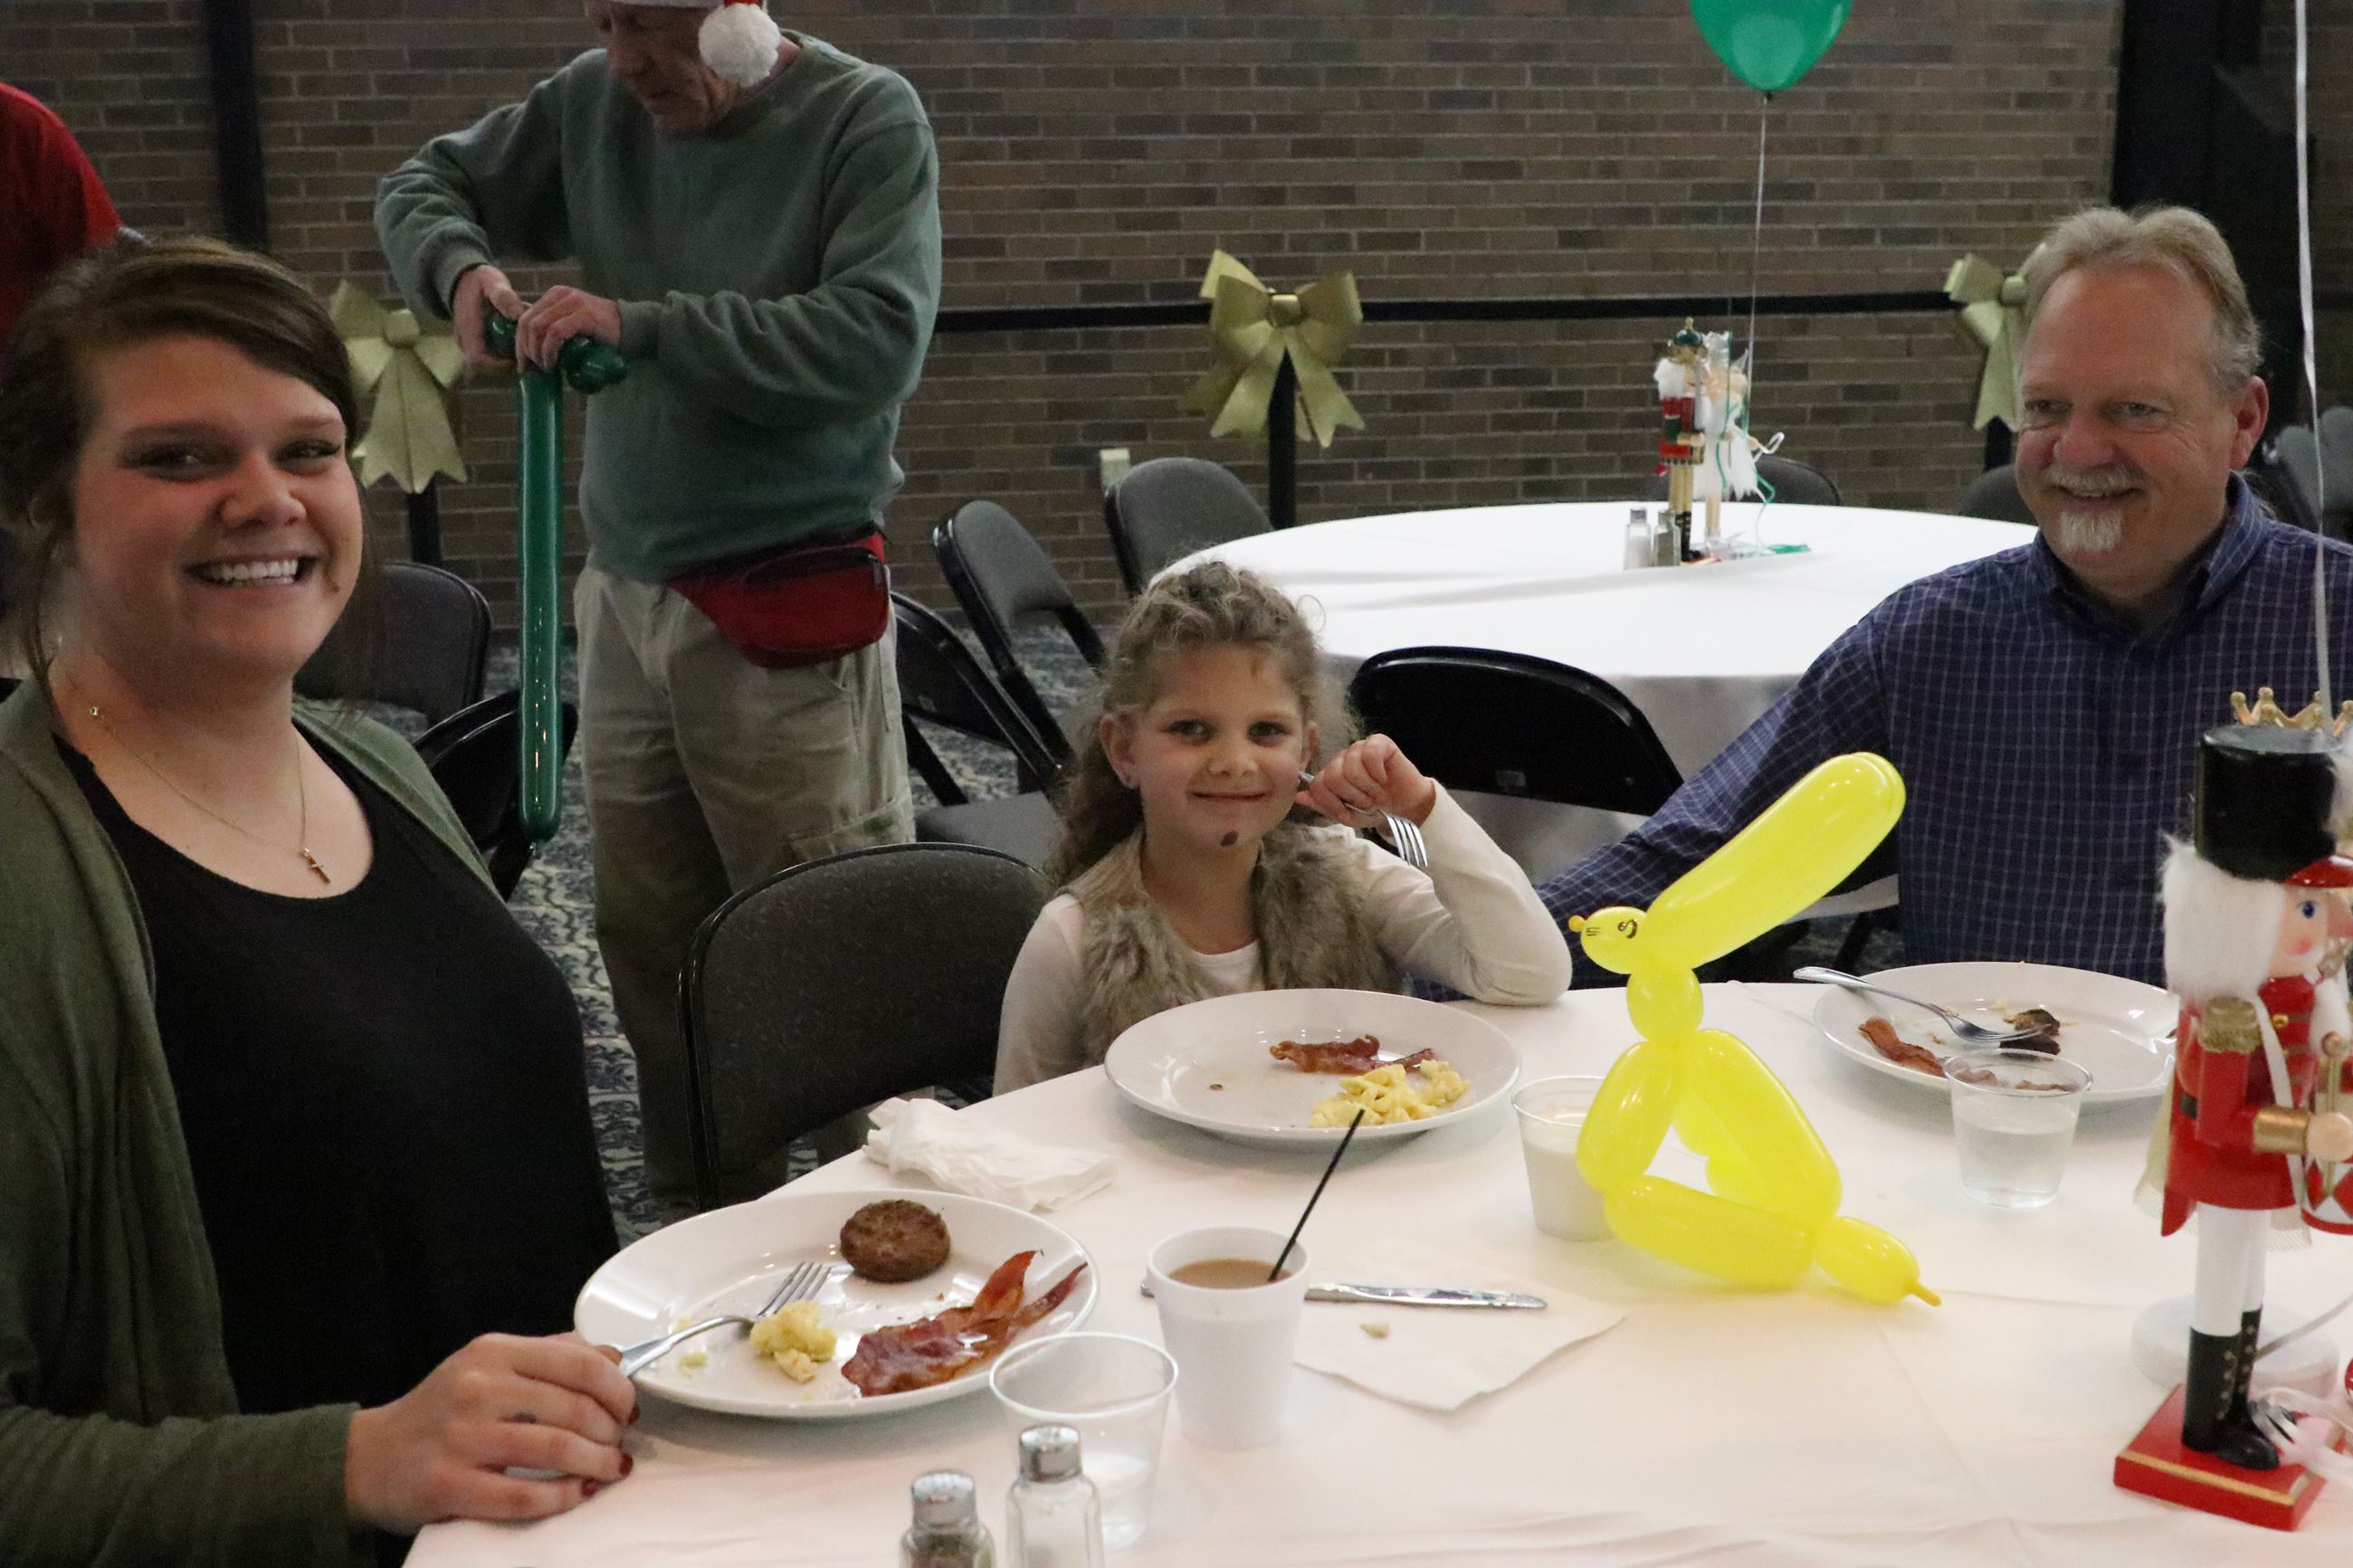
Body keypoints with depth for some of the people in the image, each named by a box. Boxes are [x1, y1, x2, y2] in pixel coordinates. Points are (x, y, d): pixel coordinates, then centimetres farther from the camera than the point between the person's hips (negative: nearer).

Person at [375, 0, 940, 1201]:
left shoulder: (867, 119, -8)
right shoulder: (595, 104, 6)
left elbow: (879, 340, -20)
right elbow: (425, 186, 20)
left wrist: (645, 324, -22)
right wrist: (461, 266, -3)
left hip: (789, 610, -5)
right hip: (624, 594, 5)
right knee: (647, 939, 10)